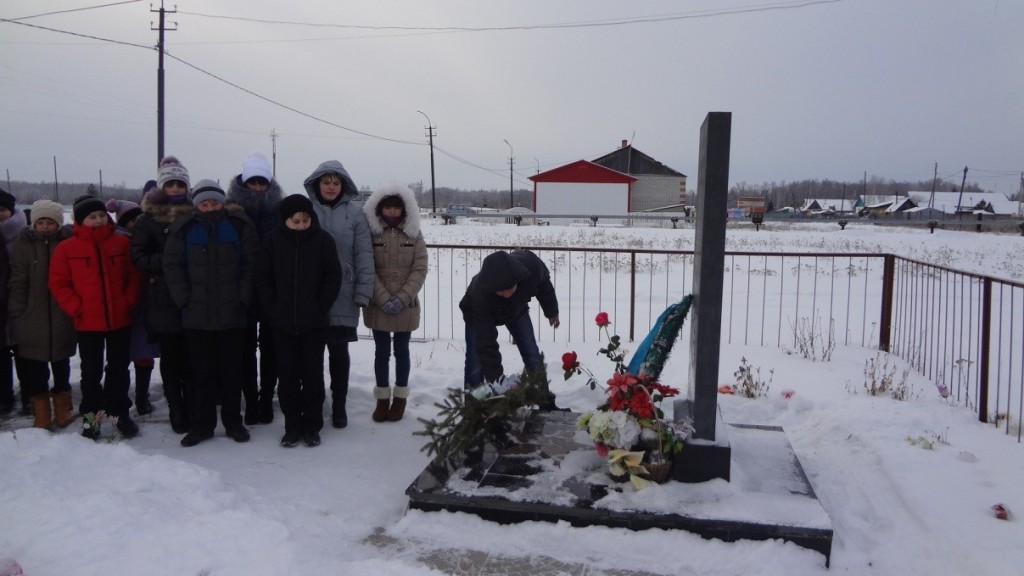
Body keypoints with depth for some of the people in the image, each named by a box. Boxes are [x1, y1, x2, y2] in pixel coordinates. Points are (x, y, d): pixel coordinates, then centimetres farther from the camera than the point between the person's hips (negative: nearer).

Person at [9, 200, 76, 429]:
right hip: (31, 319, 0)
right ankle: (41, 415, 16)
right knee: (34, 367, 5)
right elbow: (18, 282, -3)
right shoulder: (24, 244, -1)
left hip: (62, 318, 0)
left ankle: (63, 410, 28)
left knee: (61, 363, 14)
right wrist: (17, 313, -6)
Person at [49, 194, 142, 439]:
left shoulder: (122, 244, 1)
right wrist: (76, 308, -11)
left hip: (120, 319, 1)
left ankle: (120, 412, 22)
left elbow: (135, 275, 5)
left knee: (119, 368, 11)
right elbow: (58, 283, -2)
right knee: (91, 371, 9)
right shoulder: (67, 248, -3)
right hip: (87, 322, -1)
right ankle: (92, 415, 21)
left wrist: (129, 301, -6)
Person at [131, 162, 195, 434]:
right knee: (170, 356, 5)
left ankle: (193, 408, 15)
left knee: (191, 356, 3)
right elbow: (139, 256, -1)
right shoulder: (149, 219, 4)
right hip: (163, 299, 0)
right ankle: (176, 410, 14)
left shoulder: (195, 215, 6)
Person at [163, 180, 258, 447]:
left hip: (232, 314, -1)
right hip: (197, 315, 1)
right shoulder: (185, 229, 2)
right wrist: (184, 299, -4)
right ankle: (201, 424, 19)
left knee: (232, 370, 8)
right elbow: (172, 266, 4)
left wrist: (243, 297, -7)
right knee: (202, 372, 8)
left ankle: (233, 422, 21)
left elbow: (251, 264, -1)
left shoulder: (238, 225, -1)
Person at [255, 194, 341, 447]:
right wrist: (272, 308, -5)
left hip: (314, 323, -1)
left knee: (313, 374, 6)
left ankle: (312, 426, 17)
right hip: (282, 322, 1)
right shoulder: (273, 240, -1)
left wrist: (321, 307, -7)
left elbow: (333, 276, -2)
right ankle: (292, 426, 19)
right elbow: (262, 277, 2)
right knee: (287, 376, 8)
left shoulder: (323, 239, -4)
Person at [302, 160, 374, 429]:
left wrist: (363, 292, -8)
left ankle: (339, 405, 21)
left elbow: (364, 255, -3)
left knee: (339, 351, 7)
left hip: (343, 297, -1)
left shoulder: (355, 212, 0)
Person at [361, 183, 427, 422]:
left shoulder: (414, 234, 1)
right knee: (382, 351, 9)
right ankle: (382, 398, 21)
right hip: (378, 306, 0)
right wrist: (384, 299, -16)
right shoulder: (371, 234, -2)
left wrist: (402, 298, -14)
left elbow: (420, 269, -4)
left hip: (406, 307, 0)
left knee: (401, 351, 10)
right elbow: (368, 270, -6)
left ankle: (400, 397, 23)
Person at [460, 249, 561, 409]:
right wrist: (495, 378, -41)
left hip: (516, 309, 3)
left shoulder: (531, 264, -39)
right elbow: (486, 342, -40)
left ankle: (547, 404, 15)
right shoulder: (480, 294, -46)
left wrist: (552, 312, 2)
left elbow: (543, 283, -11)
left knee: (533, 356, 3)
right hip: (479, 313, -3)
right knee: (476, 362, -13)